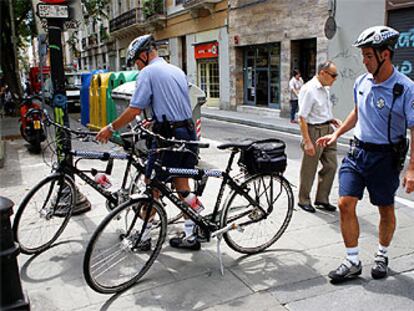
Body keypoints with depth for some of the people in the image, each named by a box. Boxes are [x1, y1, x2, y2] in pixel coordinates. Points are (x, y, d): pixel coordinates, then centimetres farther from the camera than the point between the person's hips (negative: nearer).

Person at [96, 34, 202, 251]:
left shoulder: (148, 73, -8)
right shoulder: (177, 71, 17)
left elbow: (134, 110, -13)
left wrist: (110, 129, -3)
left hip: (169, 136, -8)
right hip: (188, 132, 8)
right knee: (182, 184, 14)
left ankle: (144, 237, 14)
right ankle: (190, 235, 19)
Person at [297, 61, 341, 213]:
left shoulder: (325, 89, 11)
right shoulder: (309, 90, -17)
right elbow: (302, 117, -20)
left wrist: (331, 119, 6)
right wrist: (307, 141, -23)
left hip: (328, 131, 9)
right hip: (314, 132, -9)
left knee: (331, 166, 12)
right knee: (309, 170, 5)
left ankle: (322, 199, 26)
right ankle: (304, 201, 22)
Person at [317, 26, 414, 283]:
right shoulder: (361, 82, 2)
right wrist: (337, 134, 17)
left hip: (385, 156, -4)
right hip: (357, 151, 5)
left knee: (386, 210, 12)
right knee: (346, 204, -3)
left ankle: (382, 257, 35)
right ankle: (353, 262, 10)